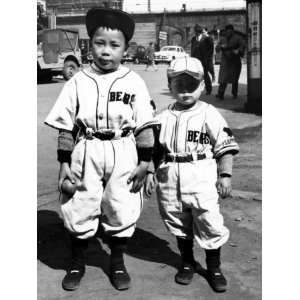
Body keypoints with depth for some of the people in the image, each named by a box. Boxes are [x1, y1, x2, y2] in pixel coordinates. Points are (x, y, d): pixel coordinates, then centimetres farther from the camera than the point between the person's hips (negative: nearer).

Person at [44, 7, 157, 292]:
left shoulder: (134, 82, -3)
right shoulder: (77, 82, -2)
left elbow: (144, 127, 0)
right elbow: (66, 126, 0)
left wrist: (144, 162, -3)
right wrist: (64, 163, -3)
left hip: (123, 155, 0)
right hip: (85, 154, 1)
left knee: (121, 212, 10)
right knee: (79, 210, 9)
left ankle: (117, 263, 33)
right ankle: (77, 263, 32)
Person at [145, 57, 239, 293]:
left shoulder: (209, 114, -2)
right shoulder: (164, 117, 9)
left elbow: (225, 146, -4)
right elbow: (154, 149, 14)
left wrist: (225, 175, -9)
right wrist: (150, 173, 7)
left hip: (202, 176, -4)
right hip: (171, 176, 4)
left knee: (209, 222, -3)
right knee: (178, 222, 13)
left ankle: (214, 267, 18)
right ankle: (187, 262, 33)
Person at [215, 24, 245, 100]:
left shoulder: (237, 38, 0)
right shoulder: (222, 39, 13)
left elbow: (242, 45, -13)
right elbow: (217, 48, 8)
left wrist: (238, 50, -33)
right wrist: (221, 46, -14)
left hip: (235, 62, -2)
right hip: (225, 62, 2)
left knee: (234, 79, 5)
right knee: (223, 79, -9)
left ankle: (234, 94, 19)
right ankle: (220, 94, -15)